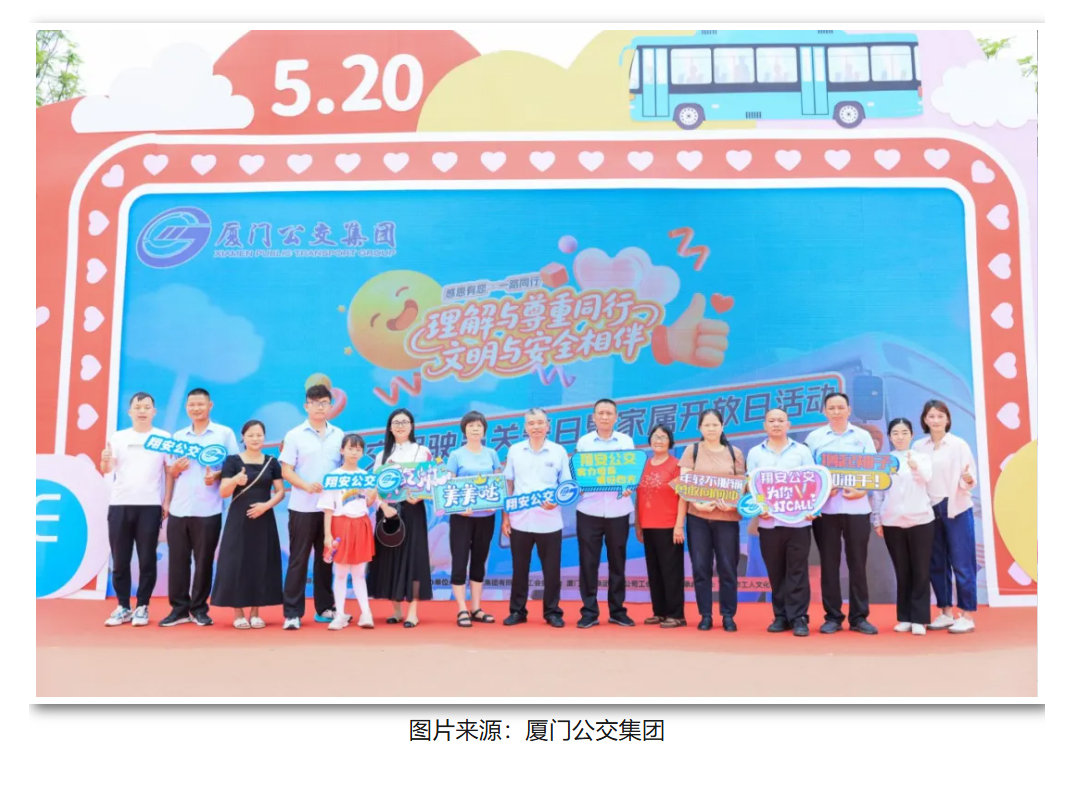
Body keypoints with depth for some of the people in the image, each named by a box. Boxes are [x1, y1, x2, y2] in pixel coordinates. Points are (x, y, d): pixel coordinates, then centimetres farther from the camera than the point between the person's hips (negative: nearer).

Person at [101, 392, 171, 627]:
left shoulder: (164, 438, 4)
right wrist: (104, 460, -20)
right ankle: (123, 607, 16)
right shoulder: (118, 437, 9)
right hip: (119, 504, 2)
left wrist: (167, 501, -3)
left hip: (150, 505, -2)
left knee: (147, 559, 1)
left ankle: (142, 607, 11)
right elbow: (106, 470, 3)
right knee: (120, 559, 5)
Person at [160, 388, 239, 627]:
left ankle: (199, 609, 13)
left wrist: (217, 476, -17)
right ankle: (179, 608, 14)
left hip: (208, 510, -3)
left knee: (204, 561, 2)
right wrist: (175, 469, -6)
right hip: (178, 509, 4)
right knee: (177, 560, 4)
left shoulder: (224, 433, 3)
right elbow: (170, 473, 16)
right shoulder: (178, 436, 15)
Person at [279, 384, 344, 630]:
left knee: (326, 558, 11)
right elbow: (286, 471, -5)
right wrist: (306, 485, -21)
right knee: (298, 559, 0)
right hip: (302, 507, -3)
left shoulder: (339, 435, 8)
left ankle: (324, 608, 21)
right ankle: (292, 613, 5)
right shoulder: (294, 435, -1)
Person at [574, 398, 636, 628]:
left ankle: (617, 611, 19)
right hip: (589, 510, 0)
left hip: (618, 510, 1)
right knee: (588, 562, 2)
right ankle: (589, 611, 11)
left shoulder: (626, 441, 7)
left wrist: (630, 487, -15)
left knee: (617, 562, 8)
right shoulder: (583, 442, 5)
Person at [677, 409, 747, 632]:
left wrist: (732, 503, -13)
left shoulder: (735, 453, 8)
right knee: (701, 567, 3)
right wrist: (697, 503, -17)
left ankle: (728, 615, 14)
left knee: (727, 568, 3)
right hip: (697, 517, 0)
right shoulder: (692, 451, 5)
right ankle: (705, 615, 12)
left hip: (727, 517, 0)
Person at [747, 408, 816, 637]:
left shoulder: (802, 451, 9)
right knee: (775, 572, 6)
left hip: (798, 521, -1)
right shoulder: (755, 453, 11)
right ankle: (780, 616, 14)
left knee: (797, 570, -1)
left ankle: (798, 618, 4)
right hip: (768, 522, 1)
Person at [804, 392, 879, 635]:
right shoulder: (814, 437, 6)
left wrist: (863, 490, -12)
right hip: (825, 508, 0)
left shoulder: (863, 436, 9)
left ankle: (859, 617, 13)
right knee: (829, 563, 3)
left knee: (858, 562, 4)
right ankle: (832, 616, 12)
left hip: (857, 507, 0)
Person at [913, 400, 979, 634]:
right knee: (937, 564, 8)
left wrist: (968, 479, -28)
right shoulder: (918, 447, 6)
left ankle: (967, 616, 6)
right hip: (930, 509, 3)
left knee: (962, 563, -2)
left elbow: (970, 478, -7)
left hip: (957, 509, -3)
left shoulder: (959, 444, -2)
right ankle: (945, 613, 19)